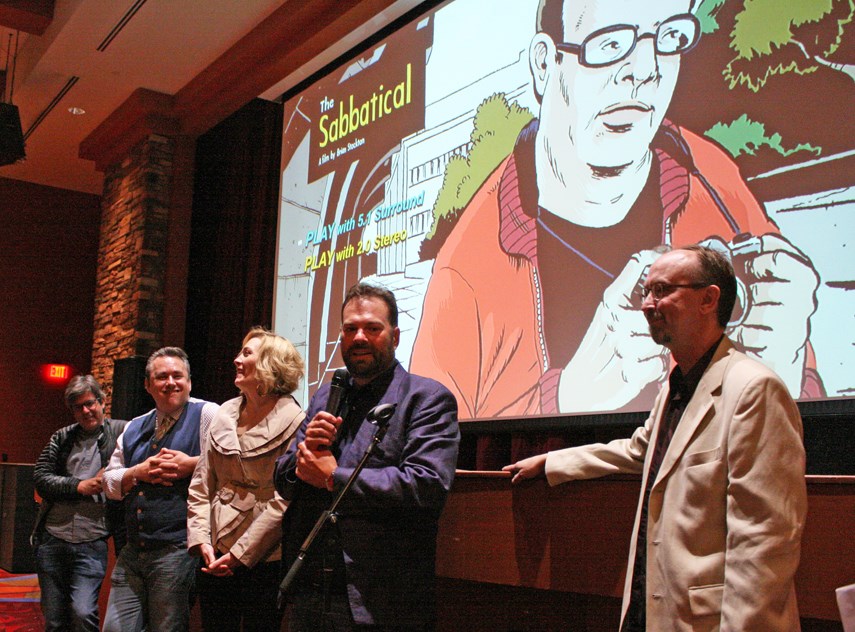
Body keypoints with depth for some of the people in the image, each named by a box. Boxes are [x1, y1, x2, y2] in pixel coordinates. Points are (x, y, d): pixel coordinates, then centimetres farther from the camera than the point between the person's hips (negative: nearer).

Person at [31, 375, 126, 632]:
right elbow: (40, 477, 3)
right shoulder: (61, 438, 11)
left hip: (92, 544, -4)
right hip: (52, 540, 4)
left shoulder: (121, 433, 0)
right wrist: (79, 486, -8)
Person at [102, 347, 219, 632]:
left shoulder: (207, 414, -3)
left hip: (178, 551, -6)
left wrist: (192, 464, -15)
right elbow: (109, 482, 18)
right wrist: (139, 472, -2)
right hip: (132, 554, 6)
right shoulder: (134, 428, 18)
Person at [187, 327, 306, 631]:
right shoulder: (224, 415, 8)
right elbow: (201, 486, 8)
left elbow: (283, 502, -14)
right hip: (214, 560, 5)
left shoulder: (293, 423, -10)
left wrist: (239, 555, -14)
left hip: (262, 561, -5)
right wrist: (201, 541, -3)